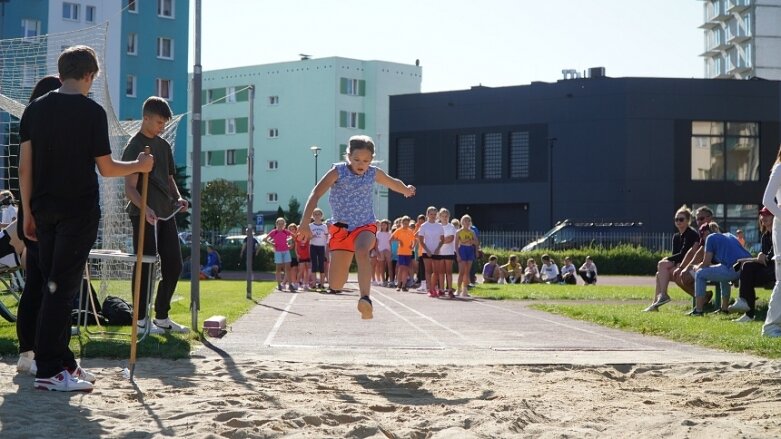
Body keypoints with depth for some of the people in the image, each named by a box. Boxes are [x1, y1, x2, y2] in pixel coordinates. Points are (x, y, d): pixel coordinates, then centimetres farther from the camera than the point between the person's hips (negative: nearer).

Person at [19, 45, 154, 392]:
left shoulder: (35, 109, 6)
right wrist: (139, 166, 12)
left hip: (44, 208, 5)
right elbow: (105, 168, -5)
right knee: (62, 287, -7)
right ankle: (49, 371, -9)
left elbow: (25, 166, 5)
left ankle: (62, 361, 17)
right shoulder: (92, 111, -7)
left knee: (52, 285, 12)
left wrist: (28, 212, 11)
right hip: (79, 209, -5)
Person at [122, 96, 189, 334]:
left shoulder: (164, 145, 15)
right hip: (143, 215, -8)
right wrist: (144, 208, -31)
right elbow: (130, 187, -15)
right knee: (145, 267, -4)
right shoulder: (135, 146, -8)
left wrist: (177, 197, 4)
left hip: (166, 214, 8)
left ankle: (162, 318, 18)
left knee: (174, 265, 7)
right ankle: (141, 320, 4)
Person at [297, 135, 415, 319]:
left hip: (365, 226, 0)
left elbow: (393, 183, 23)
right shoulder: (338, 171, -10)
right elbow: (316, 194, -16)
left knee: (362, 252, -38)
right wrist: (305, 222, -26)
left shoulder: (374, 173, 0)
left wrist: (407, 190, 42)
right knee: (336, 284, 0)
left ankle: (365, 300, -50)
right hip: (341, 227, 0)